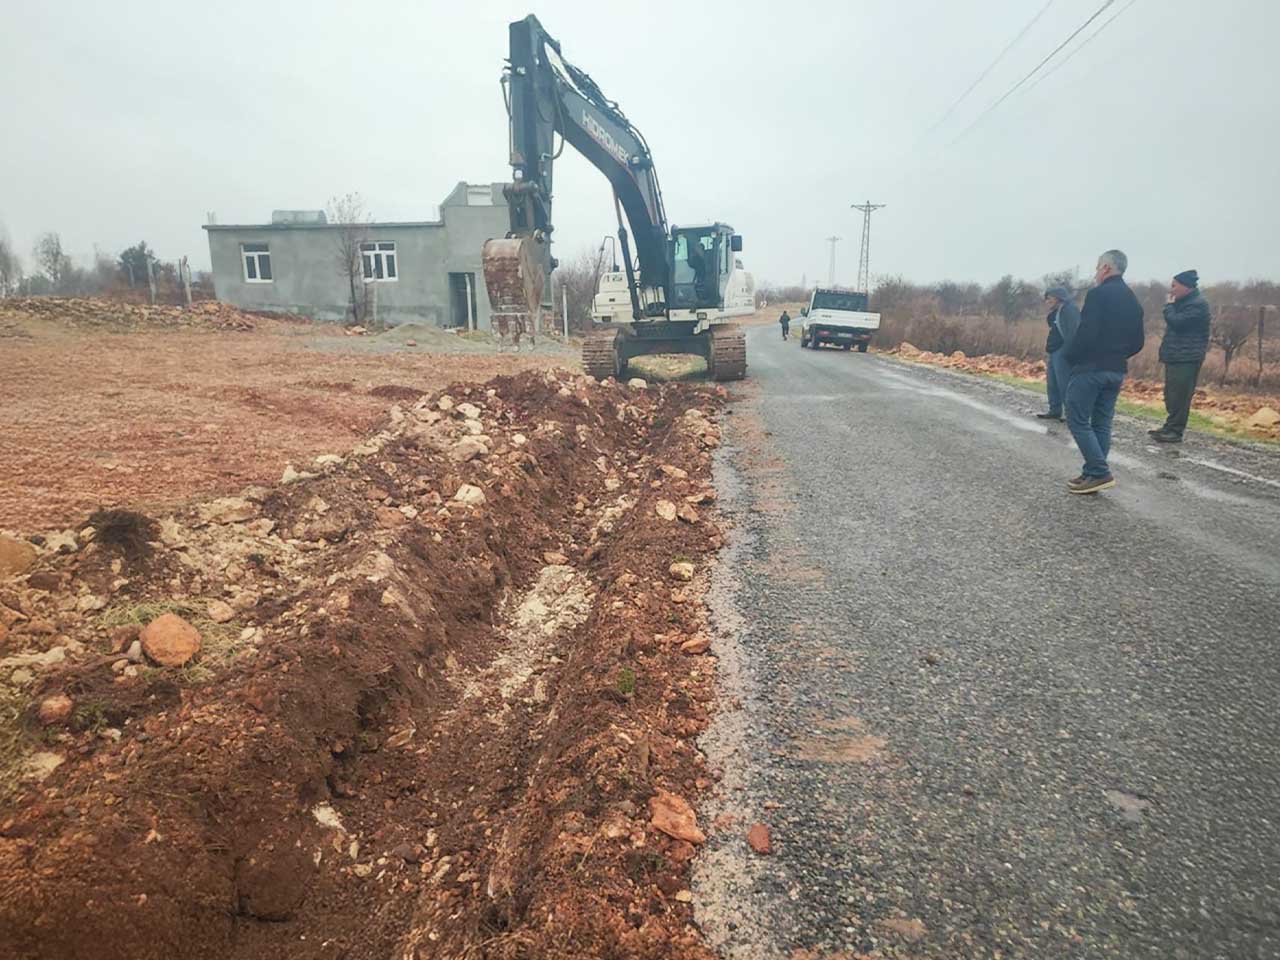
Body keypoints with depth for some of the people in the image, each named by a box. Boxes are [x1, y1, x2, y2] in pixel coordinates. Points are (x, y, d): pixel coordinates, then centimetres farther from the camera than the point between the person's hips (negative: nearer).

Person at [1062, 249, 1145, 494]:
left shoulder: (1098, 295, -12)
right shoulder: (1133, 301, 14)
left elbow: (1087, 333, -20)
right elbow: (1137, 342, 14)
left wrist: (1071, 357, -7)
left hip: (1090, 368, -8)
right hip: (1116, 371, 8)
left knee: (1078, 420, -3)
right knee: (1101, 423, 11)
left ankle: (1100, 472, -9)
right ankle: (1093, 474, 12)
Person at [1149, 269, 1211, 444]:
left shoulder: (1198, 304, -14)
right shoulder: (1185, 301, 17)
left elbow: (1176, 322, -21)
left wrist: (1169, 305, -8)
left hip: (1186, 357, -10)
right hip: (1176, 356, 10)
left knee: (1179, 396, -9)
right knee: (1172, 395, 14)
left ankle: (1175, 431, -7)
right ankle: (1170, 426, 22)